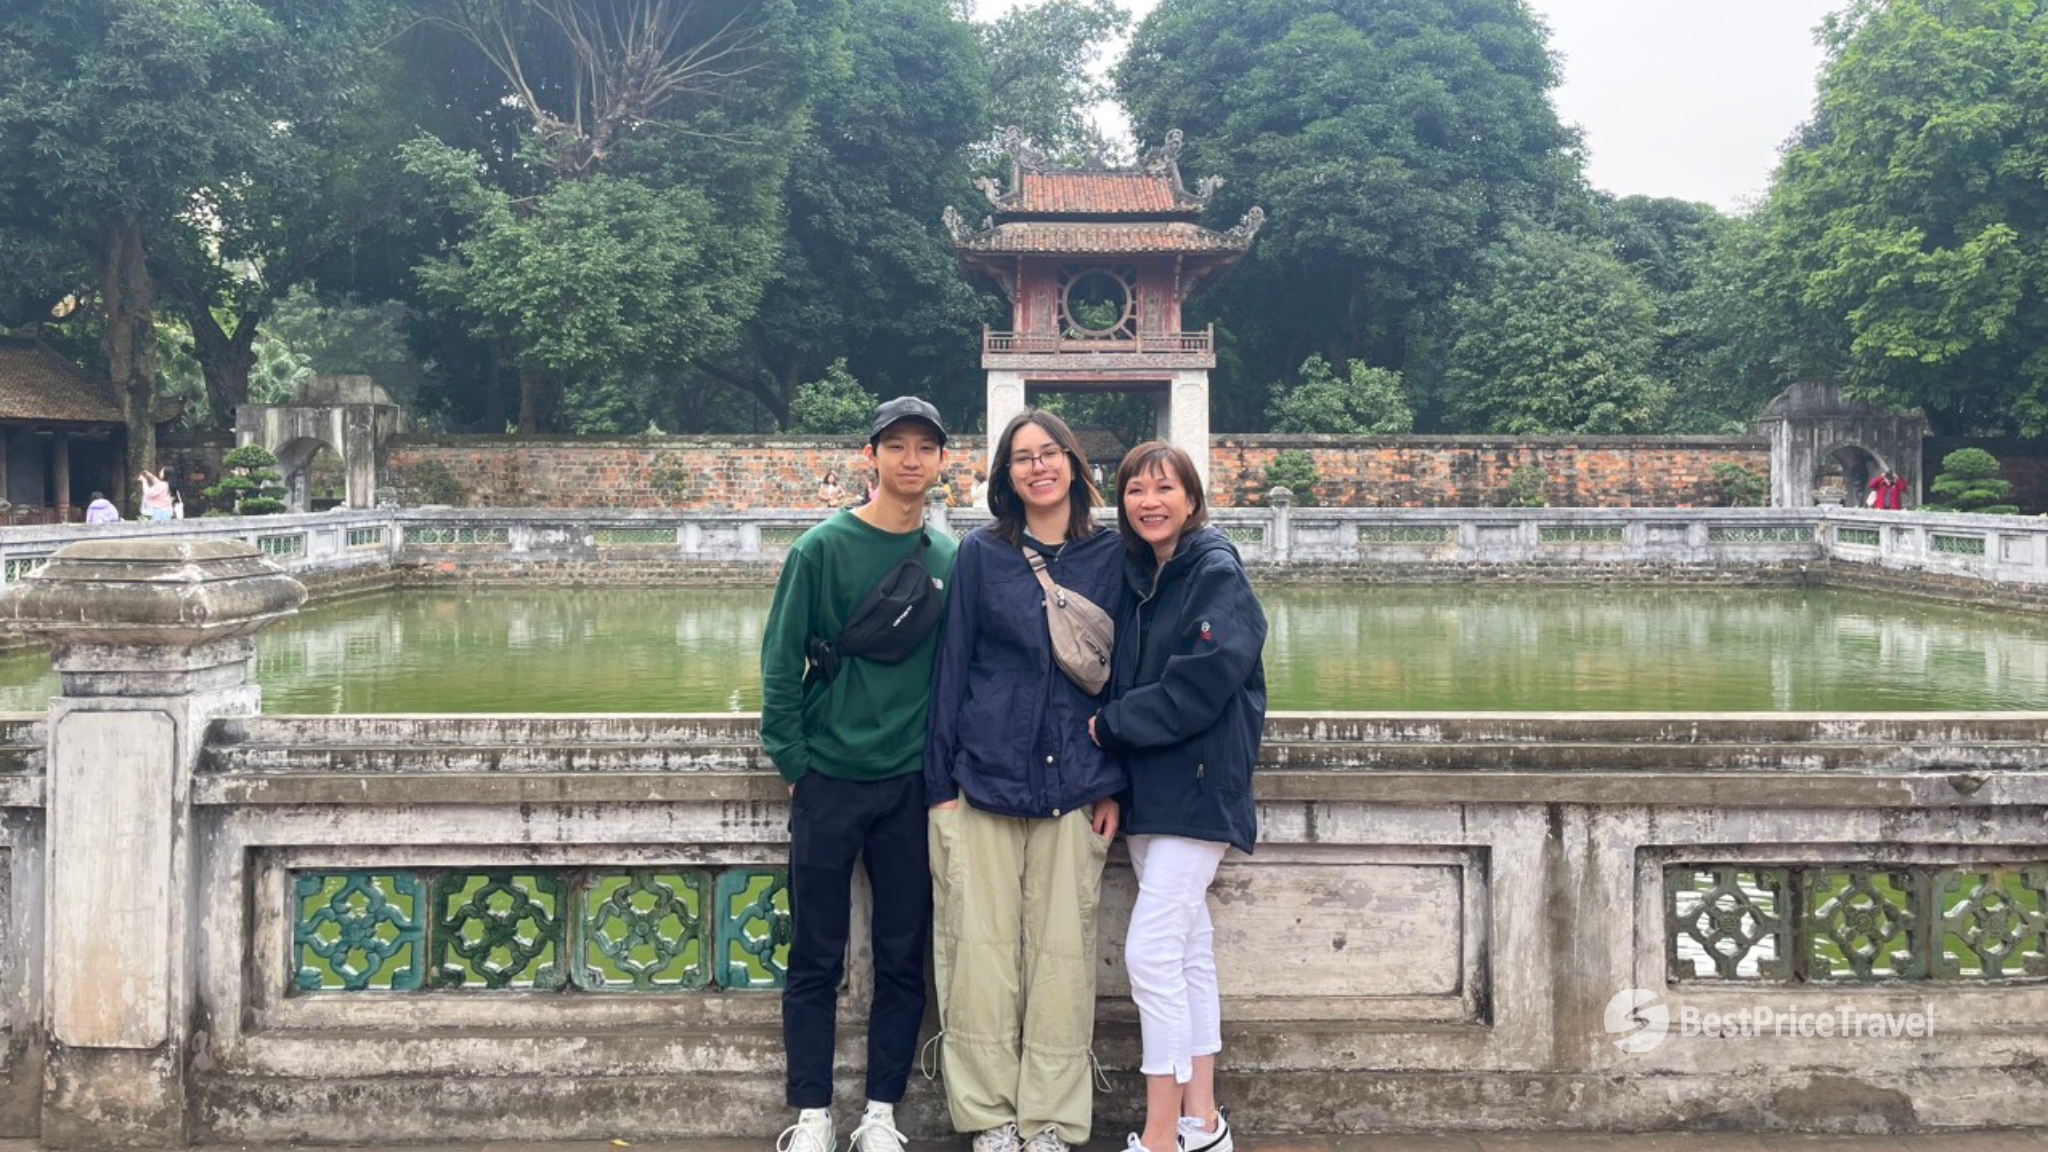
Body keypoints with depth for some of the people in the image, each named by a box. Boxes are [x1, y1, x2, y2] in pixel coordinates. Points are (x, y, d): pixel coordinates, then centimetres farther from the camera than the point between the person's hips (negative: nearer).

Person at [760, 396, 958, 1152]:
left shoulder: (950, 560, 5)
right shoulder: (824, 548, -5)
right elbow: (780, 663, -4)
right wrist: (793, 761, -6)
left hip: (912, 785, 3)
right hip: (829, 780, -3)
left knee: (903, 957, 7)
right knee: (817, 958, 4)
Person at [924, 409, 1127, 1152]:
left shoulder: (1110, 557, 6)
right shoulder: (981, 553, 3)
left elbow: (1122, 672, 7)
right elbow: (952, 666, 4)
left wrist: (1112, 785, 3)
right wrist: (941, 781, -1)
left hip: (1073, 785, 1)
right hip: (984, 778, -1)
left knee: (1063, 951, 3)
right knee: (982, 949, 1)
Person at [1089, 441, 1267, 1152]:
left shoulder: (1217, 572, -10)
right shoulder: (1136, 575, 12)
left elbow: (1200, 684, -19)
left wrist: (1111, 725, -11)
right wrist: (1116, 728, -1)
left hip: (1197, 789, -8)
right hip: (1148, 789, 8)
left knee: (1151, 953, -11)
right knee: (1188, 950, 13)